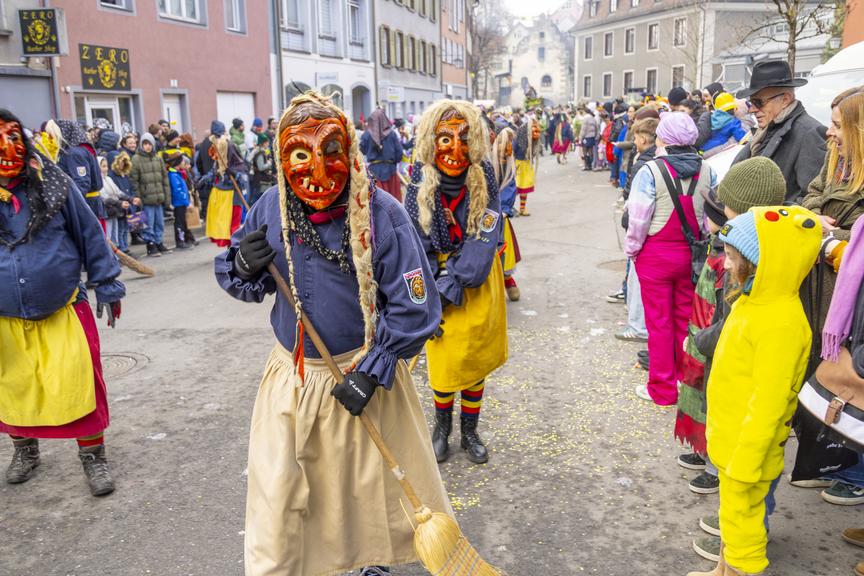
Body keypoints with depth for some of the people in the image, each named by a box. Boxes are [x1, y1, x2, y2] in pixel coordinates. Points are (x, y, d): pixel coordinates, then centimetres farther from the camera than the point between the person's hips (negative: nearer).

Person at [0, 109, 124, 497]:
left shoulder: (53, 185, -5)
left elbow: (90, 234, 0)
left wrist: (106, 286, 1)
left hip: (63, 312, -2)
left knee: (78, 384, -2)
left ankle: (93, 455, 17)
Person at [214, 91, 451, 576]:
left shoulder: (382, 213, -18)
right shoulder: (271, 208, -7)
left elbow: (415, 307, -14)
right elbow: (239, 281, 6)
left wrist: (372, 371, -17)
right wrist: (244, 265, -18)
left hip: (363, 369, -2)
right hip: (293, 373, 3)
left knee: (375, 475, 16)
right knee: (277, 486, 10)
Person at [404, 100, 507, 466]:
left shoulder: (483, 178, -15)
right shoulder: (420, 182, -12)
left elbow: (483, 241, -18)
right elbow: (415, 246, -8)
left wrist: (451, 286, -23)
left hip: (478, 282, 0)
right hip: (438, 277, 0)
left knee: (475, 357, 11)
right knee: (442, 358, 7)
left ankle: (470, 431, 30)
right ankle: (442, 425, 32)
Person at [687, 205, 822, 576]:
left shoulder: (780, 324, -28)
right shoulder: (756, 301, 2)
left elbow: (767, 405, -26)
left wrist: (745, 462, -20)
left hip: (748, 447, -9)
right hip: (730, 440, 9)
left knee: (742, 518, 8)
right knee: (733, 514, 25)